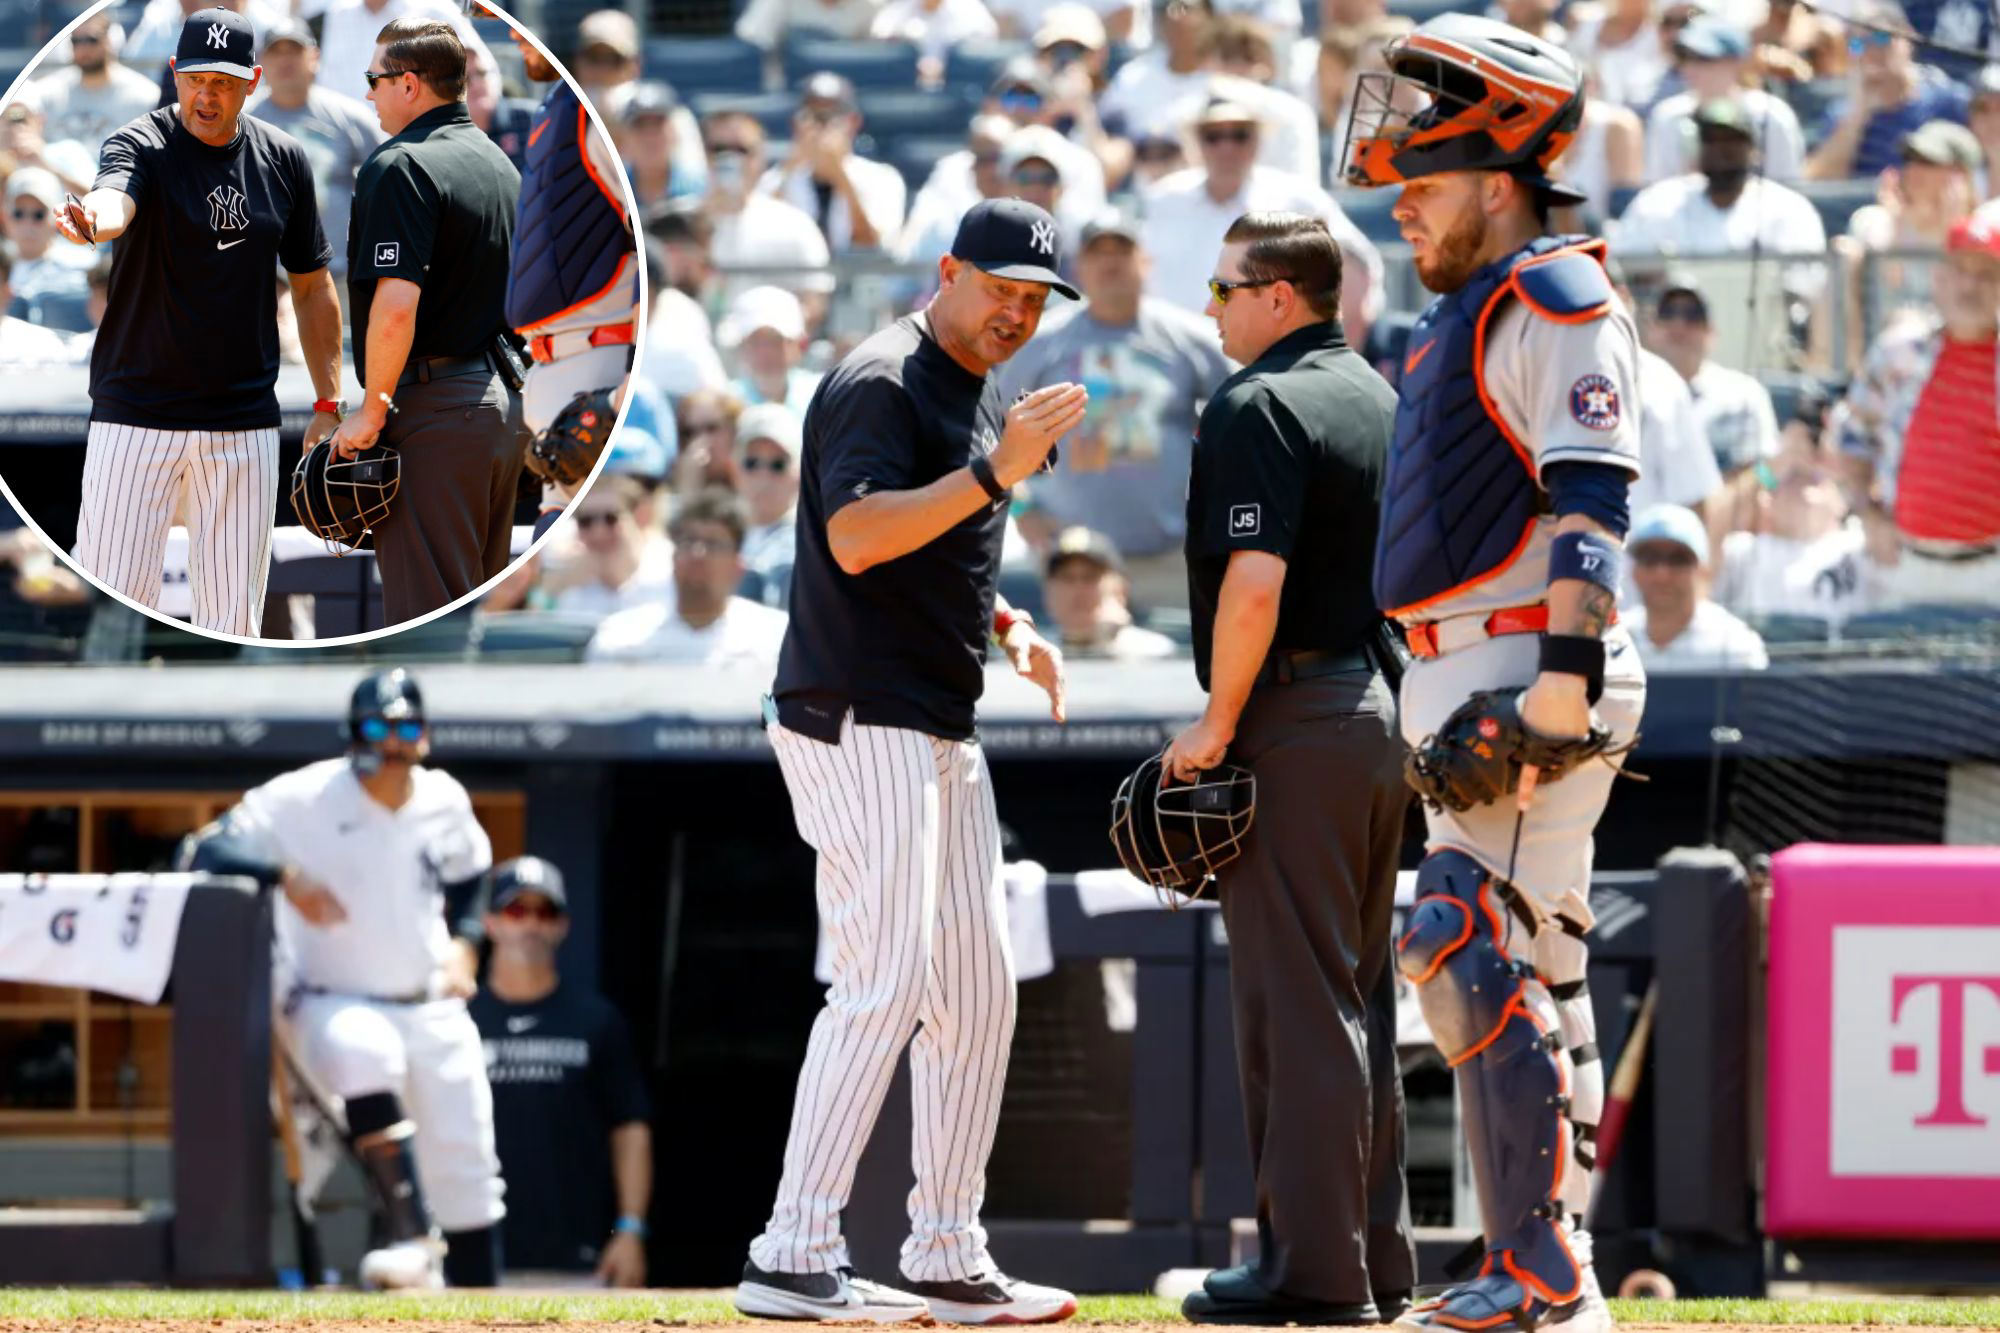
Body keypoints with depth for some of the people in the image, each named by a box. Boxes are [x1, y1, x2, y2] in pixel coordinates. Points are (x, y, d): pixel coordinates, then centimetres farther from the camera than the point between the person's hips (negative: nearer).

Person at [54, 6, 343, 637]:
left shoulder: (283, 161, 5)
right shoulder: (141, 146, -7)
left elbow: (312, 286, 14)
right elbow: (114, 200, -31)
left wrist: (329, 405, 9)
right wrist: (88, 220, -56)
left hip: (245, 427, 4)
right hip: (137, 414, -3)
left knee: (235, 619, 5)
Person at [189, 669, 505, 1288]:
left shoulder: (444, 801, 2)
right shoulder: (302, 799, -12)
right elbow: (206, 852, -18)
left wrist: (464, 945, 5)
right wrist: (285, 876, -33)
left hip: (432, 1006, 5)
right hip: (335, 1003, -5)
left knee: (466, 1169, 2)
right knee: (363, 1049, -39)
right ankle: (411, 1239, -41)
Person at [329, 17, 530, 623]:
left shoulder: (399, 167, -13)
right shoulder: (499, 164, 15)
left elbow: (396, 305, -22)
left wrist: (372, 411, -14)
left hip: (433, 412, -9)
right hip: (506, 402, 9)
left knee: (425, 607, -8)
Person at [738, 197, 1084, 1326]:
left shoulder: (982, 401, 19)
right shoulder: (884, 384, -12)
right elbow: (856, 536, -26)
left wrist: (1013, 628, 12)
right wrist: (996, 473, -31)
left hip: (941, 735, 10)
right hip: (859, 723, -10)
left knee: (978, 987, 10)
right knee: (885, 985, -15)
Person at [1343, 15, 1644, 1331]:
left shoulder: (1556, 300, -10)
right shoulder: (1462, 317, 22)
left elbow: (1591, 504, -20)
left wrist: (1564, 676, -28)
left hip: (1532, 677, -11)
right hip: (1464, 688, 11)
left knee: (1478, 958, -17)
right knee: (1536, 972, 11)